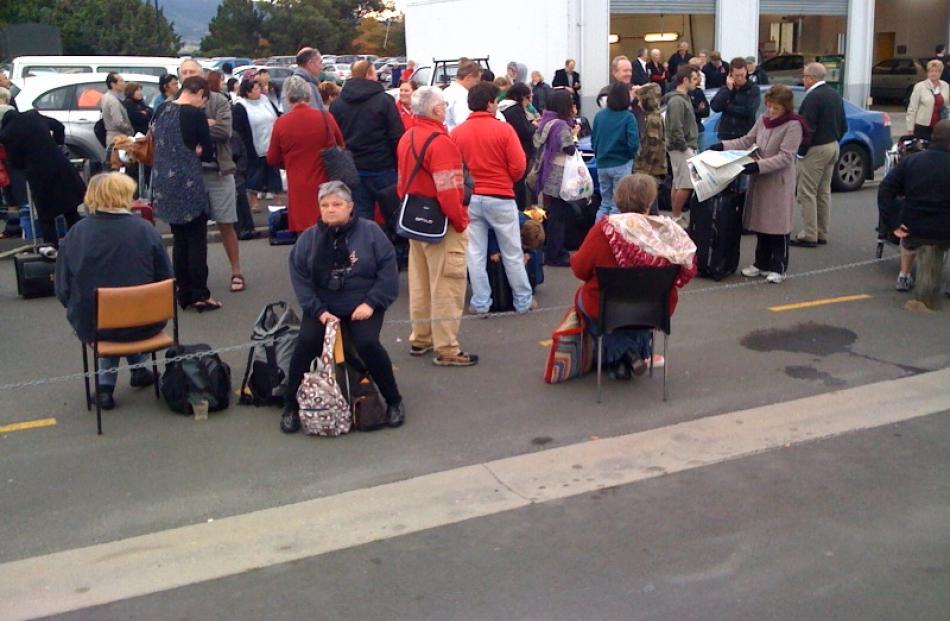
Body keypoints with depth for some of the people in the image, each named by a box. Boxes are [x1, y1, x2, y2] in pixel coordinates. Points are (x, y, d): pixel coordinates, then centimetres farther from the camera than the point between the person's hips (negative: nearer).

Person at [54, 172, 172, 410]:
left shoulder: (75, 234, -7)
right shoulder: (145, 230, -9)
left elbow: (63, 291, -3)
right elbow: (166, 283, -4)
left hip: (91, 326, 1)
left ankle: (106, 384, 23)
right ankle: (139, 369, 40)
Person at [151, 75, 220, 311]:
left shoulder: (162, 110, 7)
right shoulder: (196, 114, -12)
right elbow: (208, 153, -8)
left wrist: (189, 150, 6)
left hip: (164, 183, 6)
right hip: (189, 184, -6)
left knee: (179, 239, 13)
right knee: (197, 240, 2)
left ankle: (183, 293, 17)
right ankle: (199, 295, 4)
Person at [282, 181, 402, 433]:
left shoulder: (370, 232, -2)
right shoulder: (308, 238, 3)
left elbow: (388, 270, -3)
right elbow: (299, 278, 0)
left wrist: (371, 303, -12)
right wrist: (318, 310, -12)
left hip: (362, 307, -2)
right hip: (322, 308, 2)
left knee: (367, 343, -28)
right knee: (306, 342, -24)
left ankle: (394, 401, -4)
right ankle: (291, 406, -5)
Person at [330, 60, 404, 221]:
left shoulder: (336, 104, 6)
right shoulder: (384, 100, -9)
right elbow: (397, 137, -12)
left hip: (352, 171, 4)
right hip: (382, 169, -4)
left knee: (359, 218, 6)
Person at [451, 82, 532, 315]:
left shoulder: (457, 132, -1)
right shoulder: (503, 129, -10)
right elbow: (518, 167, -10)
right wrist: (506, 180, 9)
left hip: (470, 199, 3)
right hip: (500, 198, -3)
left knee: (476, 254, 9)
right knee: (513, 253, 9)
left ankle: (480, 303, 12)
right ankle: (523, 301, 17)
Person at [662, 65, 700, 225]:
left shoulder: (684, 98, 16)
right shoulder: (676, 101, -16)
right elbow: (676, 128, -21)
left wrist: (691, 146, 13)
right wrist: (684, 147, -16)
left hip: (687, 147, 10)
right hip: (682, 149, -10)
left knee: (677, 184, 12)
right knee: (686, 185, -10)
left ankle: (676, 217, 17)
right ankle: (677, 217, -3)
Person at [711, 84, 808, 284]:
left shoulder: (793, 125, -12)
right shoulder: (763, 120, 7)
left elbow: (785, 157, -17)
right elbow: (747, 140, 12)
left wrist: (758, 166, -25)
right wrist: (722, 146, 0)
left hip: (779, 182, -6)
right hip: (759, 179, 6)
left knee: (778, 224, -1)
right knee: (759, 223, 10)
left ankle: (778, 267, 9)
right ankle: (761, 263, 22)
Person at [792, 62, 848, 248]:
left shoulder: (812, 97, -19)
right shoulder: (835, 95, 11)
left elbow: (808, 128, -21)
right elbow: (843, 125, 15)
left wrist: (801, 152, -13)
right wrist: (834, 141, 18)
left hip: (816, 149, -10)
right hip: (833, 147, 10)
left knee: (807, 194, -5)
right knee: (824, 192, 15)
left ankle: (809, 236, -5)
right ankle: (821, 234, 21)